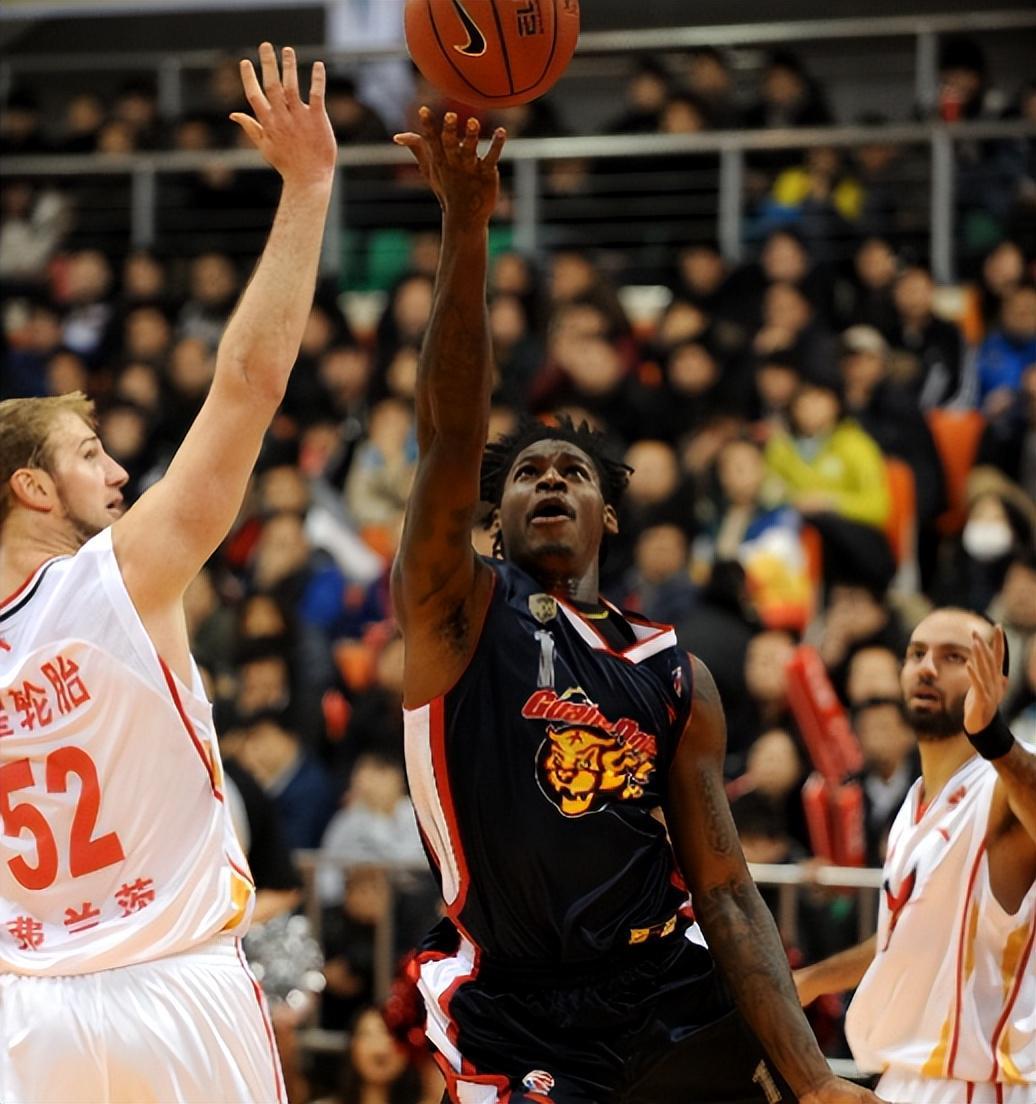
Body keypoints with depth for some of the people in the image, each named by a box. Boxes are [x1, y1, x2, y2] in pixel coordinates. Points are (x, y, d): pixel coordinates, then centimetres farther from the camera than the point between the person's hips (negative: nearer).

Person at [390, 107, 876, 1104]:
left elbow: (724, 890, 10)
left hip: (674, 1004, 4)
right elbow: (448, 437, -11)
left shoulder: (675, 676, 14)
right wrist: (464, 225, -23)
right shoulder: (459, 609, 4)